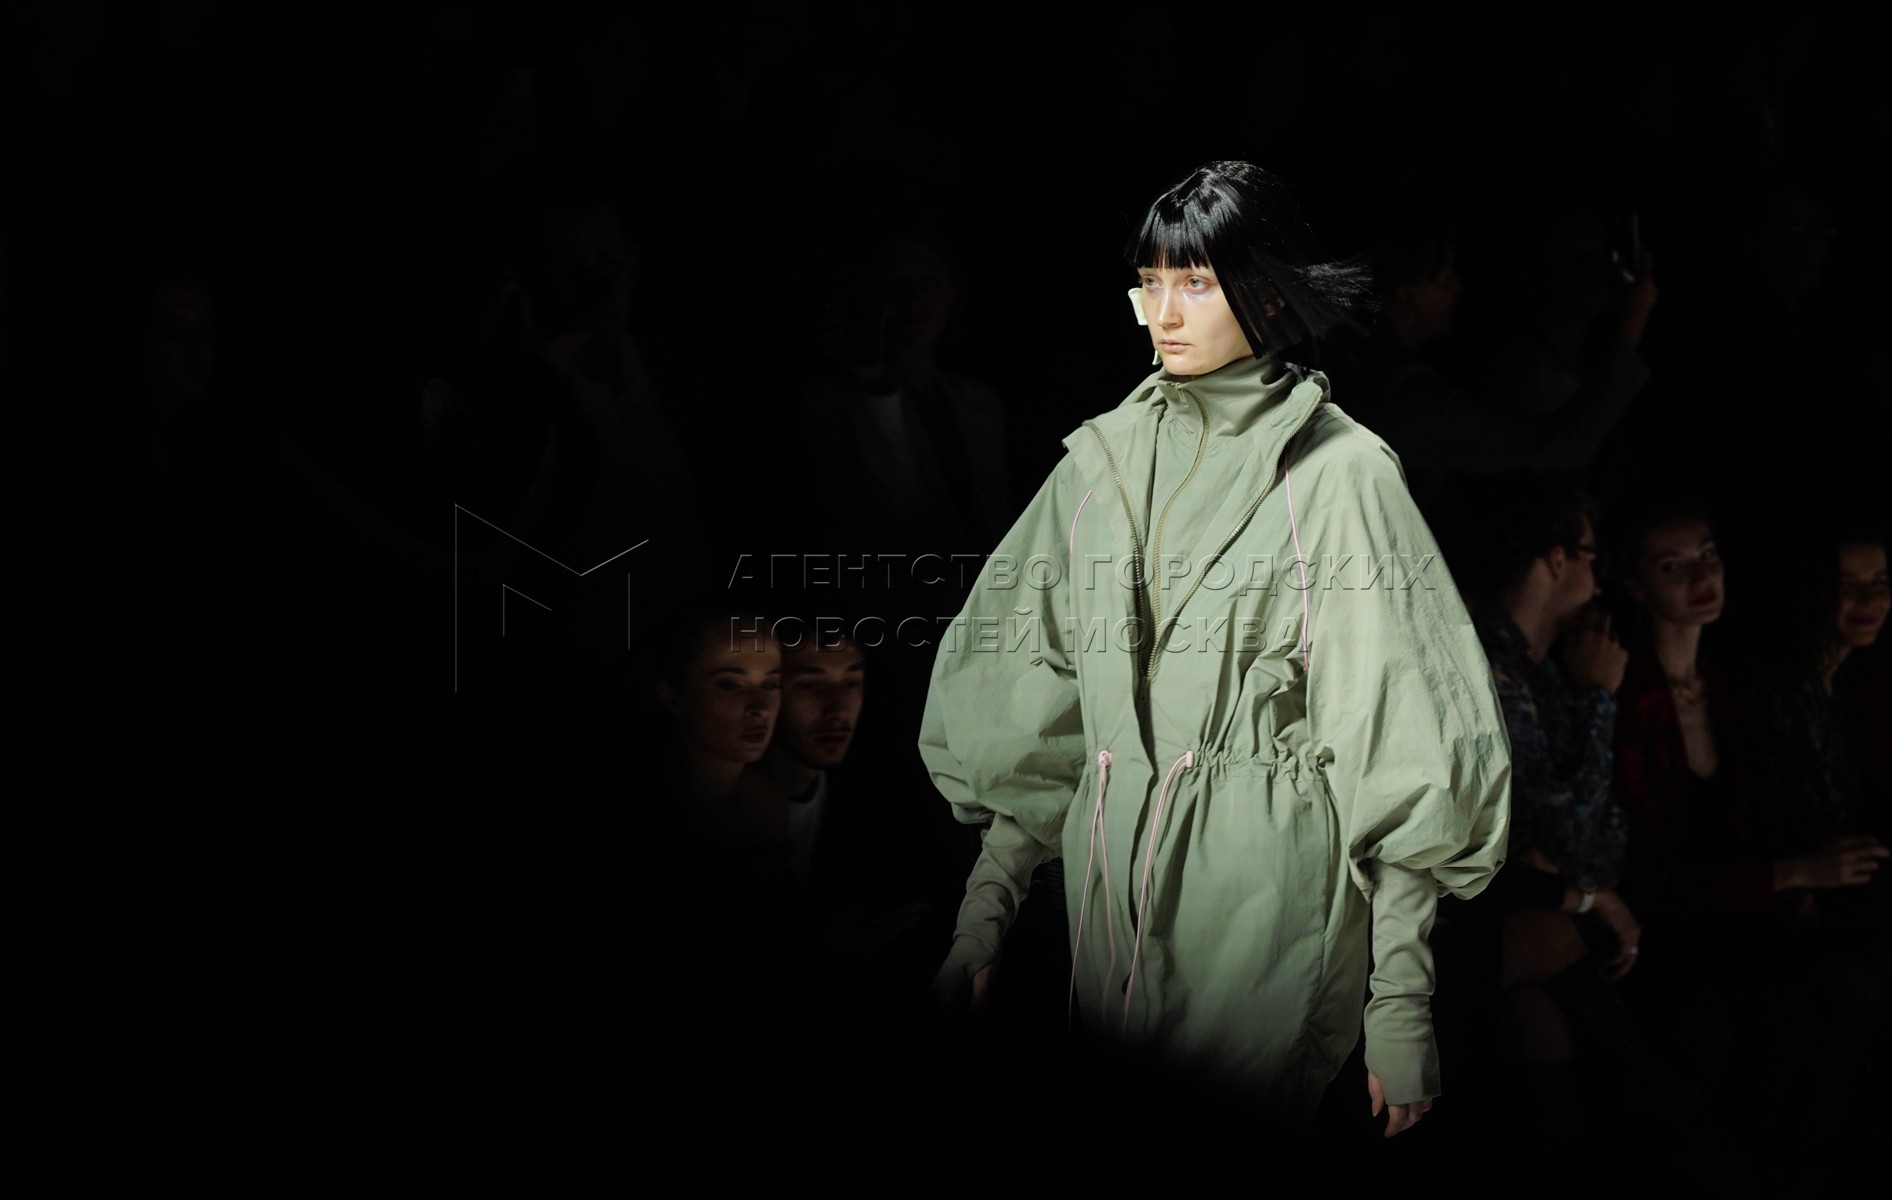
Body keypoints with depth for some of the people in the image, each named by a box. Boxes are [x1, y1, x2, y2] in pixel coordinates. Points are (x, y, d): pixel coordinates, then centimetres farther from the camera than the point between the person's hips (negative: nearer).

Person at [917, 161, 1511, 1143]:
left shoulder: (1340, 473, -7)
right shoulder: (1105, 457, 9)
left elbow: (1399, 758, -9)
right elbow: (1032, 717, 11)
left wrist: (1401, 1003, -12)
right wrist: (983, 916, 3)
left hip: (1271, 889, -5)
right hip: (1109, 880, 5)